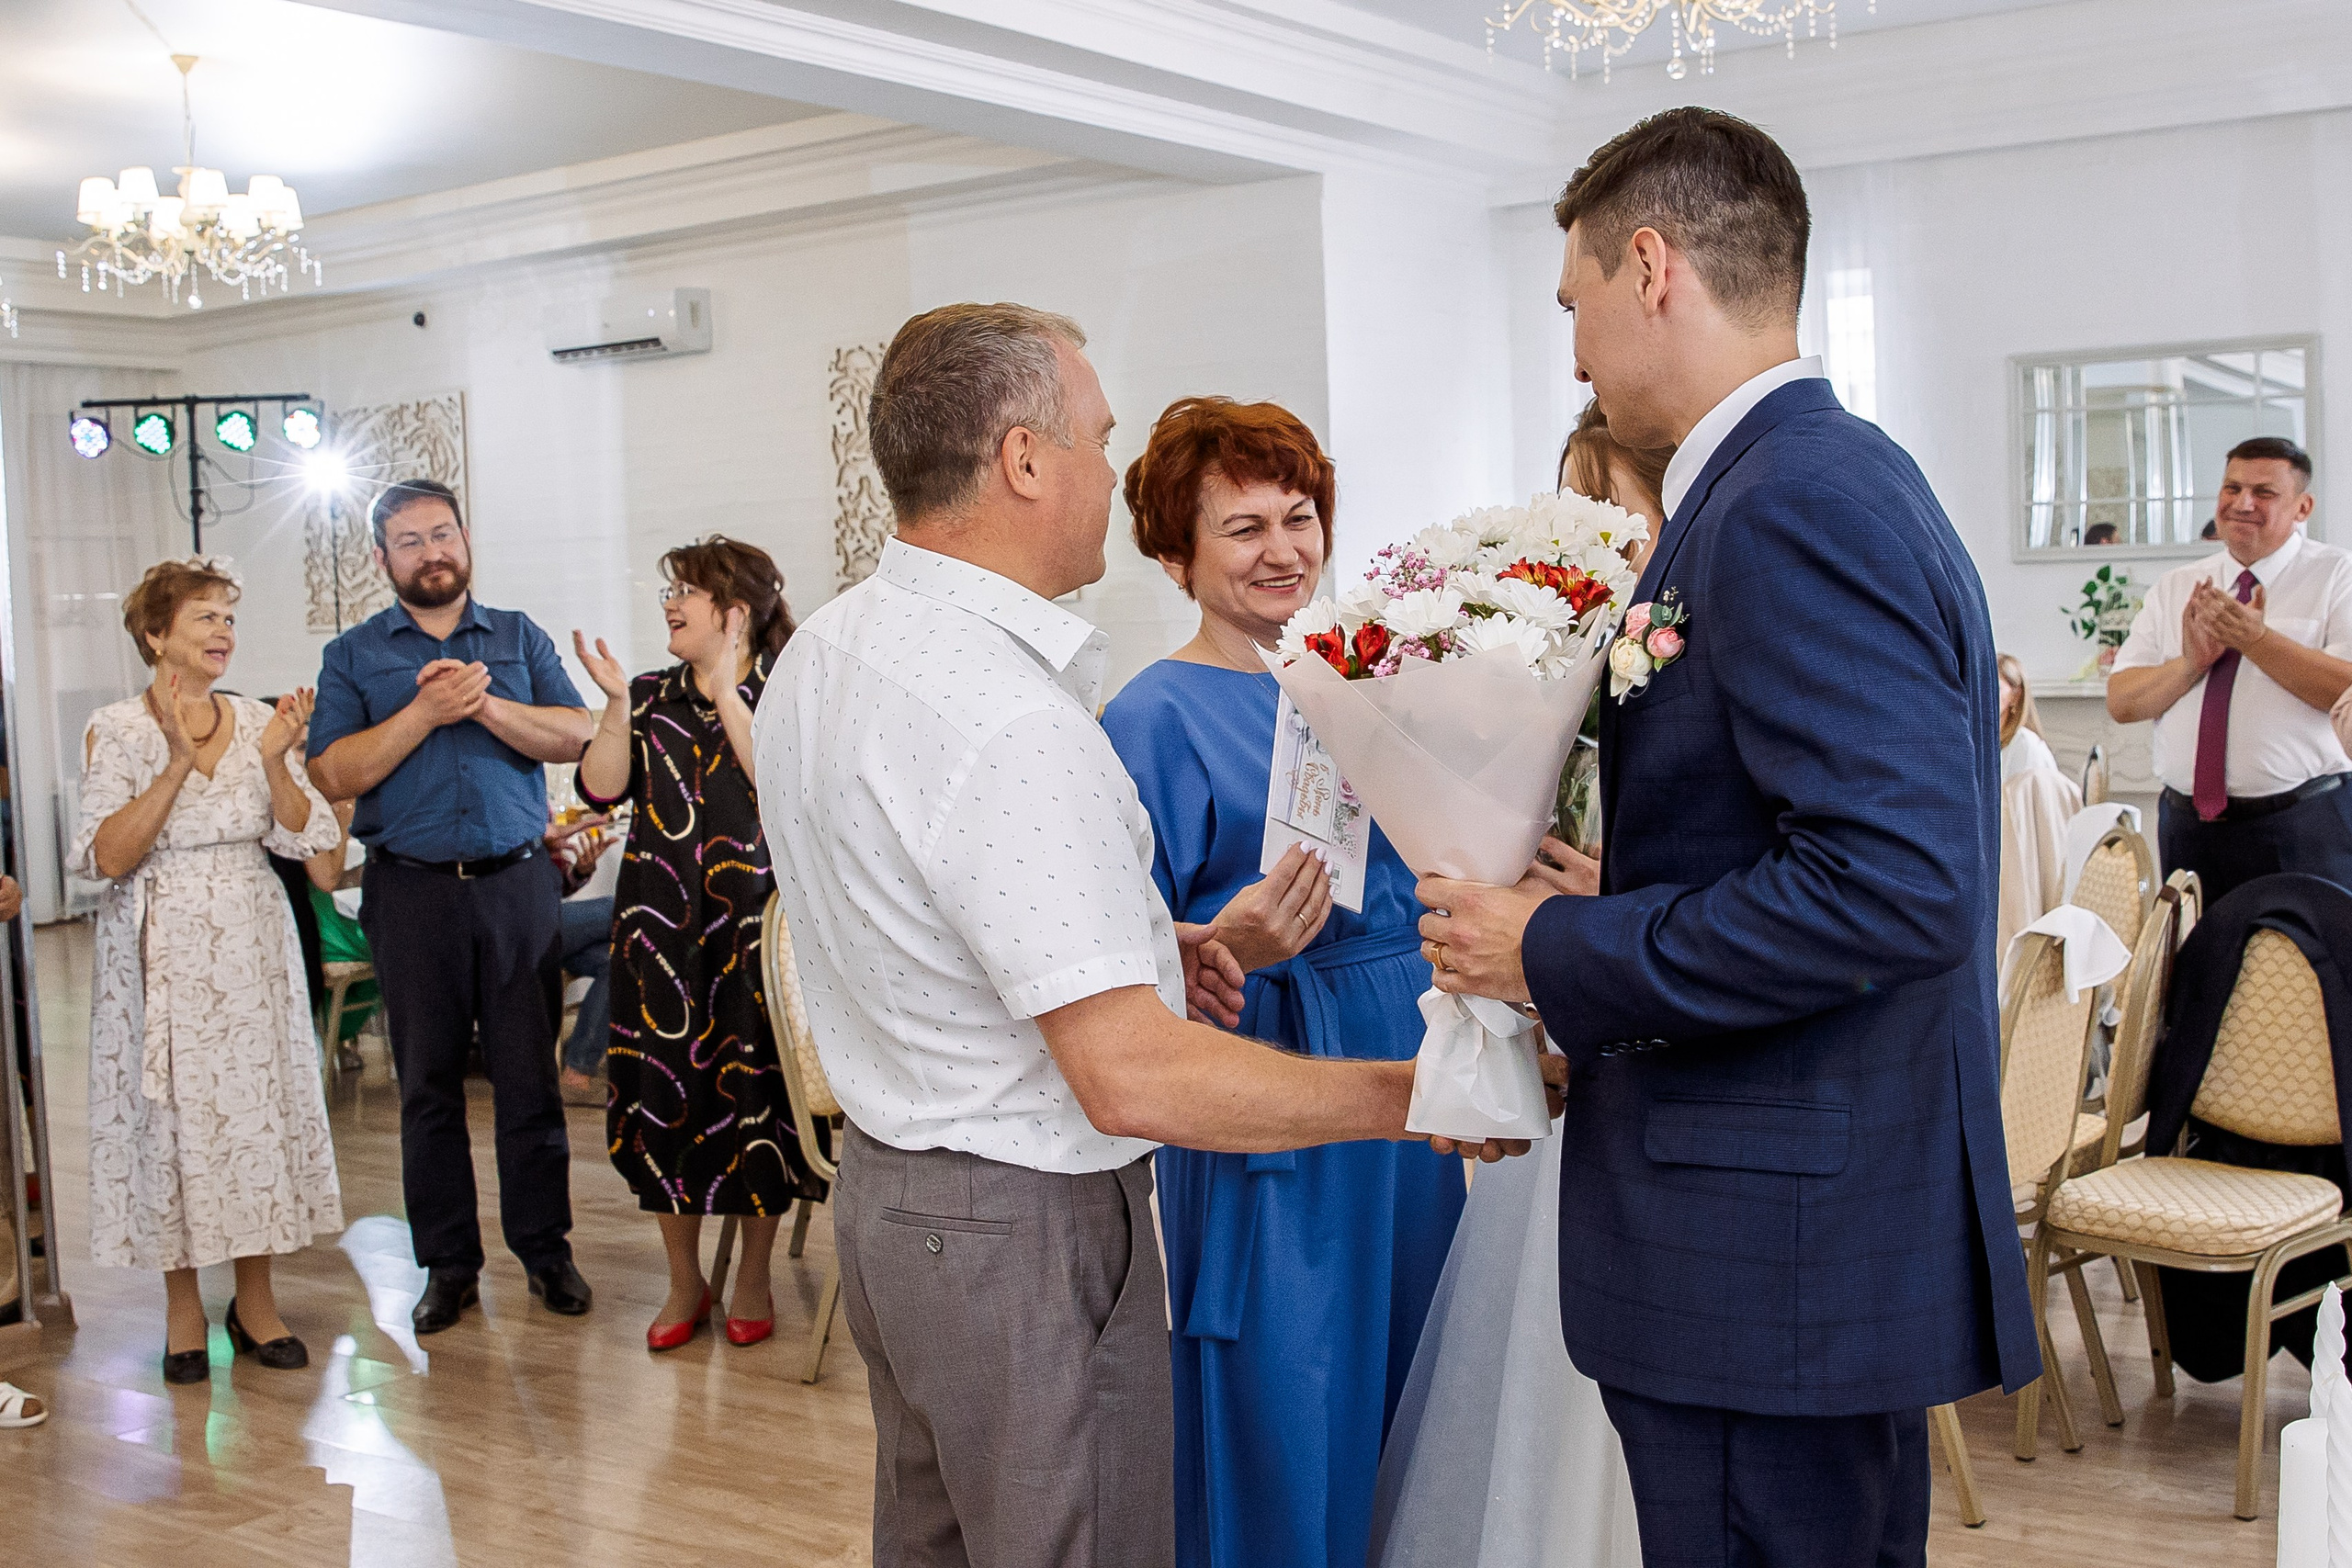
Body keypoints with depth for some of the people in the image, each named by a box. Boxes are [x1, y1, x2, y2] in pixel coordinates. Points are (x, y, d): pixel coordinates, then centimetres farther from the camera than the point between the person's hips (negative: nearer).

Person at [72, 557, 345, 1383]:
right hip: (162, 952, -3)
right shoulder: (117, 731, -5)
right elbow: (108, 858, -13)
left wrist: (276, 761, -15)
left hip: (250, 944, 3)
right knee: (171, 1113, 1)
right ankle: (183, 1308, 16)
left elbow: (302, 837, 1)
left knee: (259, 1102, 5)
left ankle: (255, 1299, 17)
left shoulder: (259, 722, 4)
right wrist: (178, 764, -21)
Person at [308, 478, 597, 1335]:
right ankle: (448, 1263, 15)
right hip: (411, 890, 0)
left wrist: (484, 703, -13)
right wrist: (425, 711, -13)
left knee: (530, 1074, 2)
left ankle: (545, 1247, 13)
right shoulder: (354, 655, 8)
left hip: (517, 883, 0)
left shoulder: (519, 638, 11)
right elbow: (335, 773, -4)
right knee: (429, 1082, 5)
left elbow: (575, 736, -1)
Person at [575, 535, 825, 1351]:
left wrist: (727, 694, -18)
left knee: (755, 1091, 2)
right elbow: (601, 787, 0)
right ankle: (685, 1282, 21)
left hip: (753, 927, -4)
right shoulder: (654, 694, 10)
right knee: (663, 1092, 6)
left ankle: (753, 1279, 19)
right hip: (662, 926, 4)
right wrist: (618, 702, -11)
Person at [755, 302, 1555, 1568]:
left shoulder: (823, 651, 5)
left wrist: (1119, 938, 12)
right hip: (1029, 1230, -10)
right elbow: (1133, 1077, -30)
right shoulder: (1004, 715, -28)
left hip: (889, 1187, 10)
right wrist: (1414, 1094, -22)